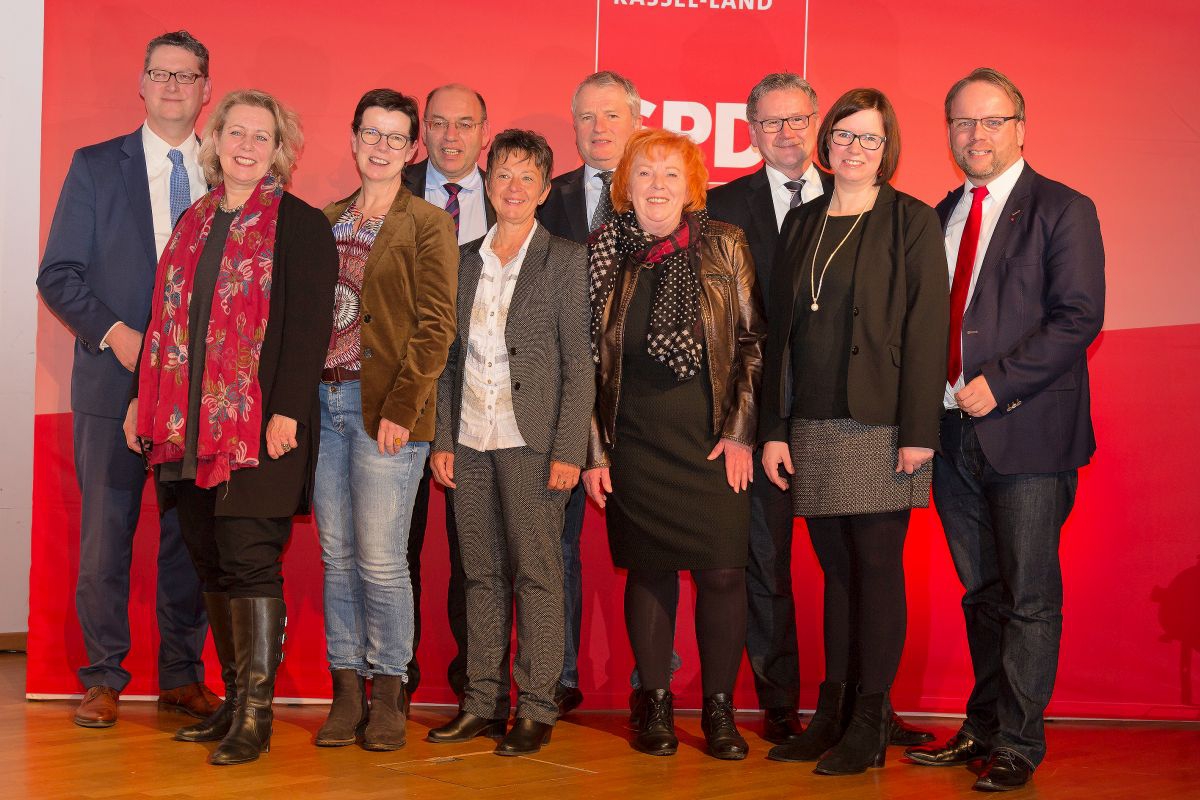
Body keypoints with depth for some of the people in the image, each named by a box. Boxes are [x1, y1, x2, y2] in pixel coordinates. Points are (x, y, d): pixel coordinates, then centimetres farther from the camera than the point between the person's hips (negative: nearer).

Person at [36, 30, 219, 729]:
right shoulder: (96, 167, 6)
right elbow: (59, 274, 2)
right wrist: (112, 332, -11)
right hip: (115, 381, -1)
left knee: (191, 533, 6)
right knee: (106, 533, 2)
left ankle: (183, 675, 18)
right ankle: (104, 679, 14)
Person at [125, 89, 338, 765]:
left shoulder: (302, 225, -3)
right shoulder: (195, 221, 17)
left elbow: (309, 325, -11)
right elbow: (166, 316, 19)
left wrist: (287, 410, -18)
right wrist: (144, 399, 16)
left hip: (260, 426, -7)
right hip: (189, 426, 7)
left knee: (250, 563, -6)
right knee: (214, 566, 10)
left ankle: (255, 715, 2)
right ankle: (236, 701, 21)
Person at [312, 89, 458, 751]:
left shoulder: (428, 225, 0)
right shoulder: (328, 221, 16)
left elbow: (435, 326, -7)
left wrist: (400, 409, -14)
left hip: (384, 408, -5)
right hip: (322, 403, 5)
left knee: (381, 560, -4)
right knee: (337, 556, 8)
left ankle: (389, 694, 9)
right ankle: (346, 689, 16)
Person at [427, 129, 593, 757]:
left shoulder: (565, 260, 0)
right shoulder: (465, 262, 14)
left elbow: (579, 363, -4)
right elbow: (451, 360, 15)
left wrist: (568, 449, -11)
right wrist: (442, 438, 7)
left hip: (531, 442, -4)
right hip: (470, 444, 5)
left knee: (537, 574, -2)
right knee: (482, 574, 9)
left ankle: (536, 710, 5)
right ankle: (483, 702, 17)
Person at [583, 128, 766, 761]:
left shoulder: (725, 247, 3)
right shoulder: (601, 254, 5)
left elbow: (751, 344, 4)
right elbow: (585, 357, 6)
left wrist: (739, 432, -4)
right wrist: (592, 450, 1)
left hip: (713, 440, 0)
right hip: (635, 442, 1)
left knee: (722, 570, -5)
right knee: (649, 569, 4)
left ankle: (719, 708, 9)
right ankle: (655, 704, 17)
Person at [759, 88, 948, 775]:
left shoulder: (912, 222, 0)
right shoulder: (803, 224, 14)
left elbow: (927, 328, -6)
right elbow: (781, 330, 12)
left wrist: (919, 431, -13)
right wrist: (775, 428, 6)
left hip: (881, 428, -5)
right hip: (814, 428, 5)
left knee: (876, 565, -2)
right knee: (837, 567, 10)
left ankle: (870, 724, 6)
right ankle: (833, 715, 16)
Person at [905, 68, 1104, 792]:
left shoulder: (1062, 210, -4)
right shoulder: (941, 215, 16)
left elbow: (1079, 317, -12)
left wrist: (998, 383, -17)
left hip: (1026, 430, -6)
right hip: (955, 432, 6)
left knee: (1030, 598, 1)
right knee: (982, 594, 15)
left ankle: (1018, 743, 10)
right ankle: (984, 727, 26)